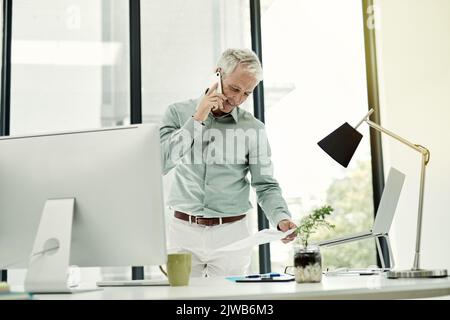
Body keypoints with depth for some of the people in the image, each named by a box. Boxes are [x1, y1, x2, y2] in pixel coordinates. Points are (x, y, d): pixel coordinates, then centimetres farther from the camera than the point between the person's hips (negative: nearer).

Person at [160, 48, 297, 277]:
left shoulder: (253, 129, 0)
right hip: (183, 230, 0)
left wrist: (281, 218, -18)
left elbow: (266, 186, 1)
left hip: (231, 233, 0)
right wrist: (196, 120, -12)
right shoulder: (178, 113, 2)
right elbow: (160, 164, -11)